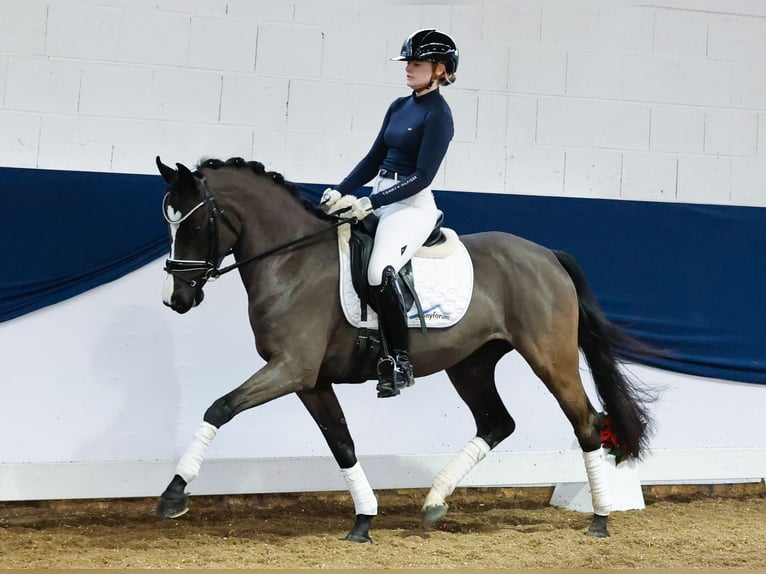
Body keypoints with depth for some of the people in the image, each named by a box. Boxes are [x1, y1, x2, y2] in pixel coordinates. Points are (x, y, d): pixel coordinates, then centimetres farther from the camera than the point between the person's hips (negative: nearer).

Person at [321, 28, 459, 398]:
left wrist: (369, 203, -20)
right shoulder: (399, 107, 14)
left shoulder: (438, 115, -10)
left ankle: (399, 362, -20)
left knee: (379, 272, -31)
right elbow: (374, 159, 16)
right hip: (379, 200, 10)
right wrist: (340, 192, 2)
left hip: (411, 205, -10)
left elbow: (422, 177, -16)